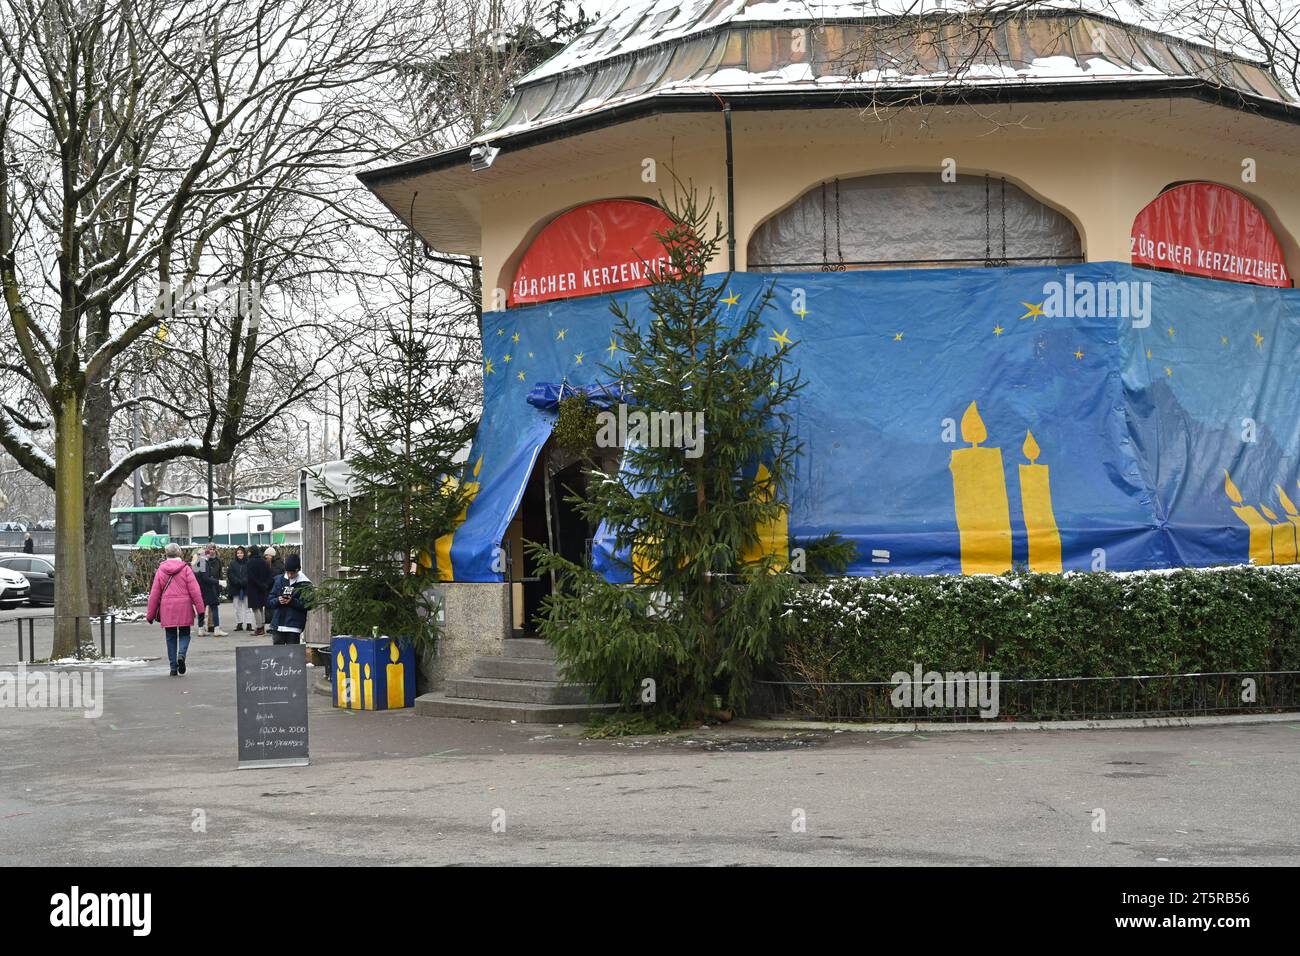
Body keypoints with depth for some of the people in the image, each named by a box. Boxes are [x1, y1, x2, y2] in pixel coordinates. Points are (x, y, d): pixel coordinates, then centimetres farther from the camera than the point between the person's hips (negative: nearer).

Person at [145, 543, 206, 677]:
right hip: (184, 608, -1)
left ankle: (173, 667, 9)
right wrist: (200, 609, -4)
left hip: (167, 609, 1)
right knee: (184, 634, 12)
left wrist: (150, 614, 11)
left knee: (170, 638, 11)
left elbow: (154, 594, 5)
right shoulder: (186, 569, -3)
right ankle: (181, 655, -15)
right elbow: (195, 590, -7)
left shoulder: (160, 570, 3)